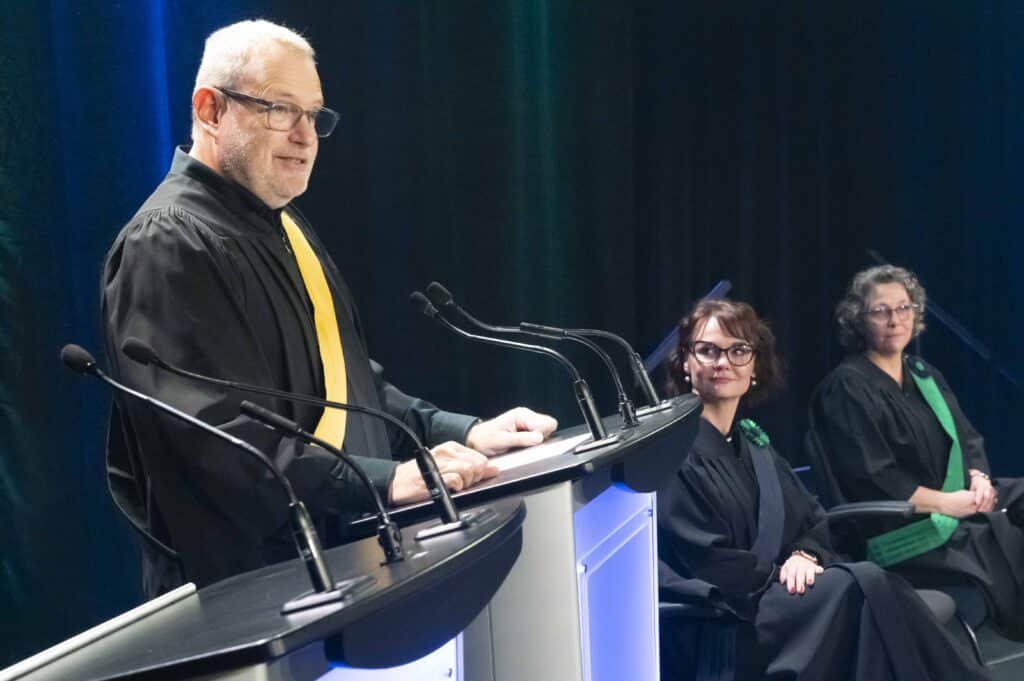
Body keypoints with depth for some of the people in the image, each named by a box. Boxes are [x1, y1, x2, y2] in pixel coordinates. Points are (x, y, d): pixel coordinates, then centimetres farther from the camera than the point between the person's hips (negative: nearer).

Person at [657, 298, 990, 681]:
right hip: (713, 628, -7)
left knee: (873, 589, -20)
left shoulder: (751, 442, 17)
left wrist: (803, 556, -8)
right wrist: (784, 575, -10)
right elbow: (705, 563, -14)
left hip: (772, 597, 7)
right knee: (866, 587, -23)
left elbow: (813, 521, 13)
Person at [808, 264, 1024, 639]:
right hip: (901, 530, -8)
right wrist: (945, 501, -16)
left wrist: (979, 476, -6)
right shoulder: (847, 387, -9)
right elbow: (869, 477, -16)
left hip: (959, 503, 8)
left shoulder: (923, 374, 17)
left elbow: (968, 438, 15)